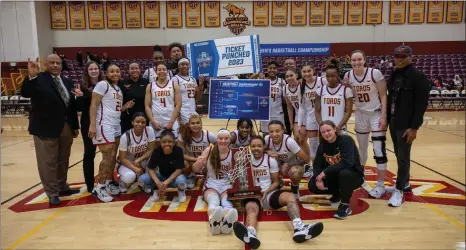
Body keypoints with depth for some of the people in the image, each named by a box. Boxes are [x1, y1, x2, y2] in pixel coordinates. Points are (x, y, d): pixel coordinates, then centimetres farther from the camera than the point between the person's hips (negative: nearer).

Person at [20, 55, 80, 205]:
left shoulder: (67, 82, 12)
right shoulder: (38, 79, -7)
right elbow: (25, 93, -24)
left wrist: (75, 126, 13)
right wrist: (31, 76, -40)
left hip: (66, 127, 6)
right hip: (46, 128, -6)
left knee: (63, 160, 16)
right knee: (48, 162, 3)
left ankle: (62, 187, 31)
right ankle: (52, 193, 14)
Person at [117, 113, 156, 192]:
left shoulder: (149, 130, -18)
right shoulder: (125, 136, -23)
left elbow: (151, 150, -15)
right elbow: (122, 159, -19)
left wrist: (138, 160, -28)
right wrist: (135, 169, -33)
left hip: (142, 161, 3)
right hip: (127, 163, -3)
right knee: (130, 176, -35)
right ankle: (123, 183, 4)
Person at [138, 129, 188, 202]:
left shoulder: (178, 150, -22)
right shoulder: (157, 151, -17)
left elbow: (179, 170, -22)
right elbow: (150, 169, -15)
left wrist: (166, 182, -31)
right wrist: (158, 182, -32)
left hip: (174, 177, -2)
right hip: (161, 176, 2)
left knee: (181, 181, -38)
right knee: (142, 179, -23)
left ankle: (181, 191, 1)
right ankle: (156, 190, 9)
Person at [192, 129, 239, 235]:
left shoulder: (233, 153, -1)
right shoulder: (209, 150, -1)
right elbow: (195, 170, 4)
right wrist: (198, 163, -19)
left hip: (227, 185, 0)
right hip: (211, 184, 0)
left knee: (227, 201, -36)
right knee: (213, 201, -36)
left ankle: (226, 221, -70)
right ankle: (213, 221, -70)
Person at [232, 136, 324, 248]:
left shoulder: (271, 160, 6)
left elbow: (276, 182, 9)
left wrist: (266, 191, -10)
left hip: (269, 193, 2)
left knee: (290, 196, -28)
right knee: (251, 209, -37)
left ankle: (299, 228, -54)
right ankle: (250, 234, -71)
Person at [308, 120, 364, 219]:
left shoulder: (346, 140, -21)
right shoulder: (322, 145, -4)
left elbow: (347, 162, -35)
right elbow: (317, 165, -4)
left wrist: (325, 172, -33)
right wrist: (318, 179, -25)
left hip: (353, 175, -6)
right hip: (335, 176, 6)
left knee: (344, 173, -40)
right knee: (312, 185, -12)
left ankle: (345, 206, -19)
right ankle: (337, 193, 16)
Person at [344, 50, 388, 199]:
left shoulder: (375, 73, -16)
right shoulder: (348, 76, -4)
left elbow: (383, 95, -12)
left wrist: (384, 116, -17)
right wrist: (346, 87, -12)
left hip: (376, 114, -4)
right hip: (360, 114, 4)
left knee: (379, 149, -6)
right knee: (362, 147, 16)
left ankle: (380, 185, 2)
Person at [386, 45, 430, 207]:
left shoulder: (418, 77, -10)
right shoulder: (394, 76, 10)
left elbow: (422, 104, -15)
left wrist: (414, 127, -18)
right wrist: (387, 118, 10)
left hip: (406, 125, -7)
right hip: (393, 123, 7)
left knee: (403, 158, -2)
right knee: (399, 156, 15)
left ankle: (399, 190, 7)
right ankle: (405, 183, 31)